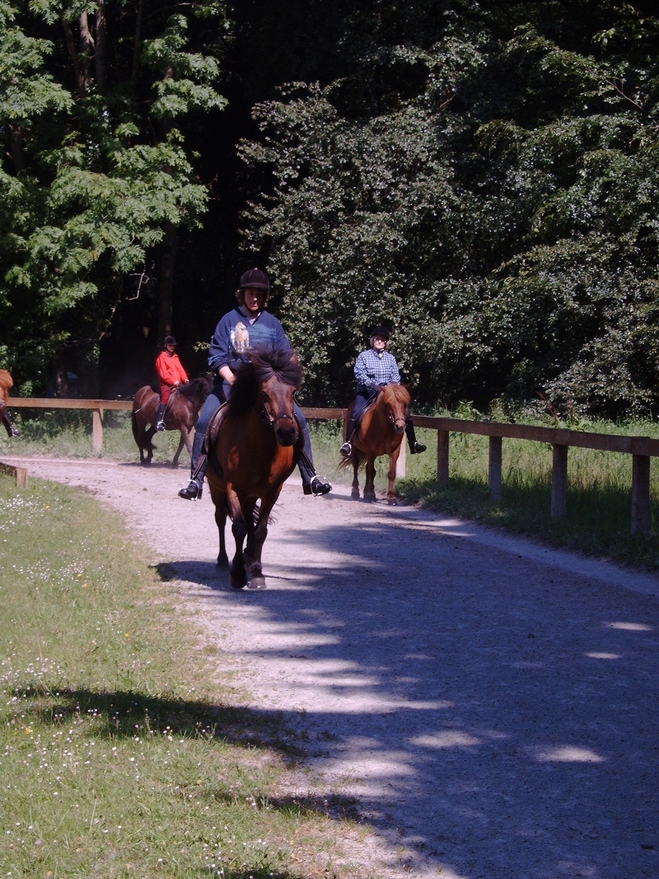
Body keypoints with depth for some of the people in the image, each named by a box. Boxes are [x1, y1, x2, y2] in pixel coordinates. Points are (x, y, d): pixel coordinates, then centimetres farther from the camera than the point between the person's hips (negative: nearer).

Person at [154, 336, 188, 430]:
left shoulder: (175, 357, 20)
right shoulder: (161, 357, -1)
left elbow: (181, 369, 15)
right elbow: (163, 373, -9)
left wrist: (185, 379, -4)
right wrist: (173, 381, -17)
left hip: (178, 383, 7)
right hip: (166, 384, -7)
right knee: (165, 398, -26)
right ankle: (159, 421, -34)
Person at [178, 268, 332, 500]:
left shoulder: (272, 323, 6)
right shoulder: (229, 320, 1)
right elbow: (217, 356, -5)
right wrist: (232, 380, -20)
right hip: (230, 380, -1)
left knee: (298, 420, -12)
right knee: (204, 422, -19)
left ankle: (310, 478, -3)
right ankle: (195, 482, -11)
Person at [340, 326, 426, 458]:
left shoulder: (390, 358, 12)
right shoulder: (364, 356, 1)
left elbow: (395, 376, 6)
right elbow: (359, 374, -11)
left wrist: (394, 385, -17)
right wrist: (373, 385, -25)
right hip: (367, 392, -3)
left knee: (406, 412, -7)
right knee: (356, 413, -29)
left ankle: (413, 444, 6)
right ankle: (348, 443, -25)